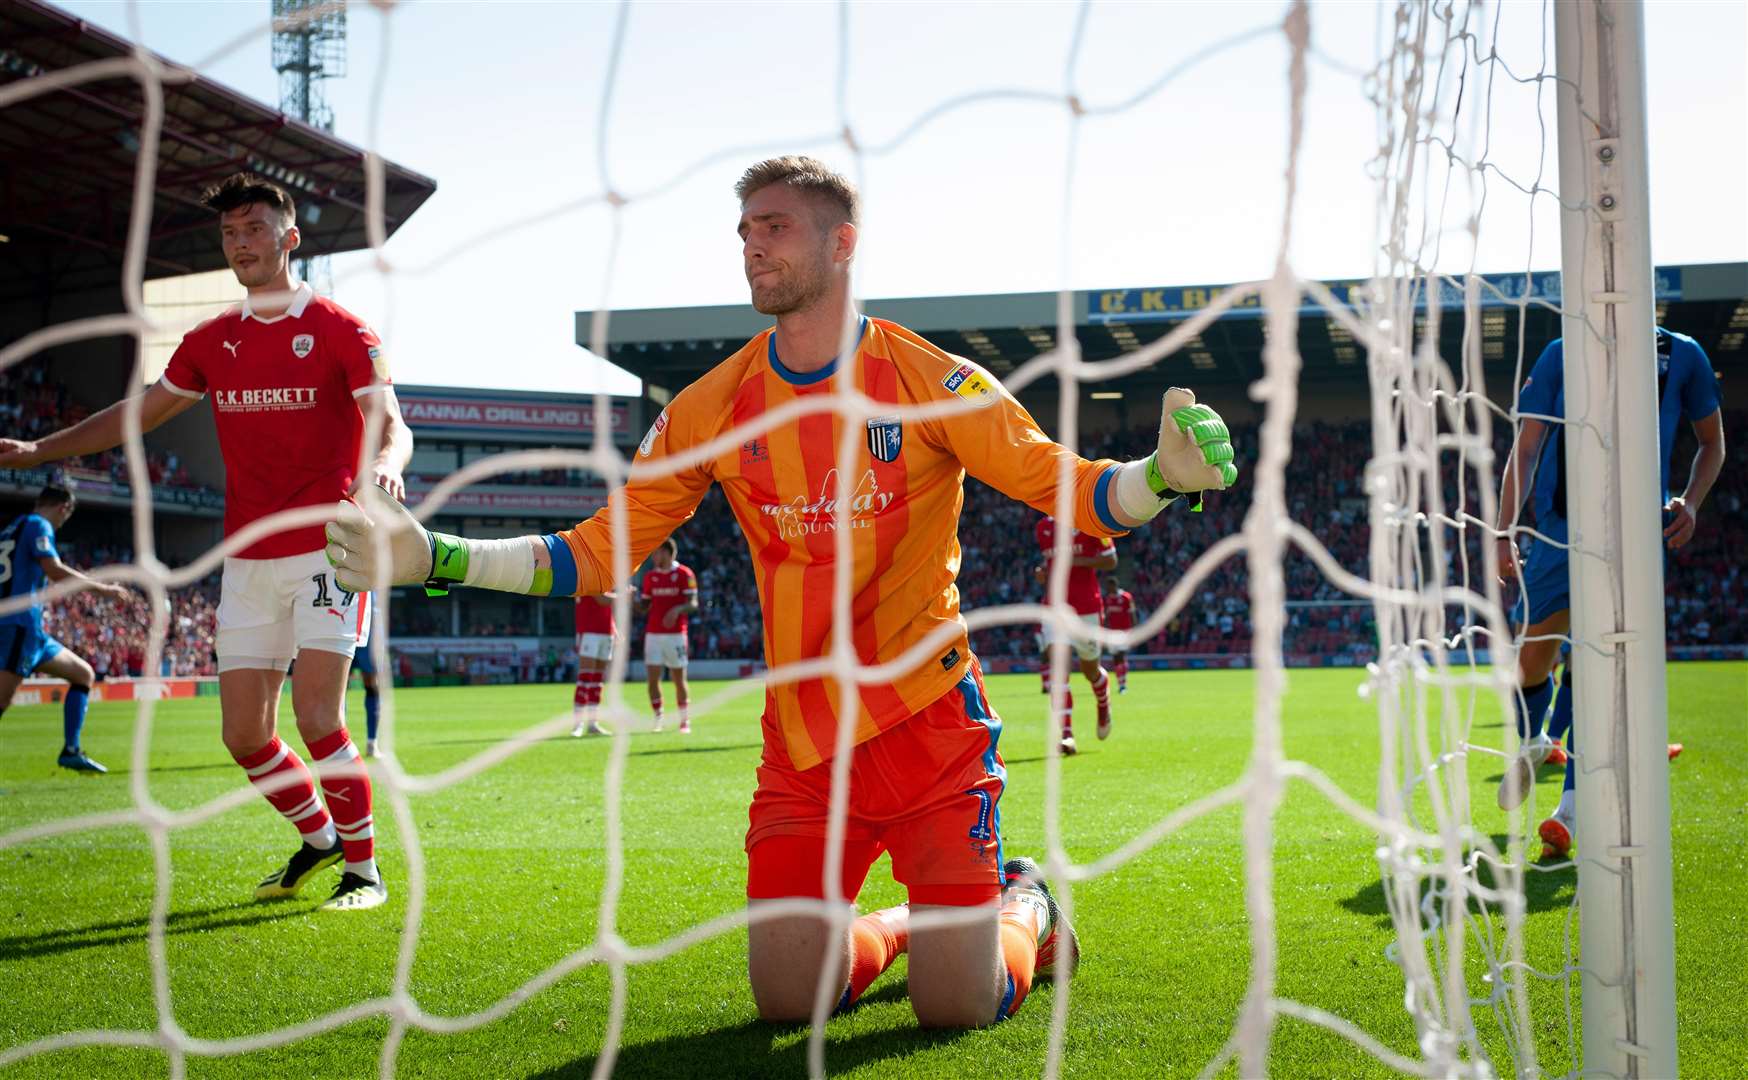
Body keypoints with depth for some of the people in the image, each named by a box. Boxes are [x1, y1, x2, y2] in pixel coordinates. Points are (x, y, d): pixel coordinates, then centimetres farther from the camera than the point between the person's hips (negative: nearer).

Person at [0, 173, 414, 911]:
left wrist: (386, 462, -37)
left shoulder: (338, 330, -4)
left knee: (317, 717, -15)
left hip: (327, 550, -5)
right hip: (247, 561, 6)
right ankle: (318, 839, 29)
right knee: (244, 734, 5)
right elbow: (139, 413, 22)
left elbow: (392, 426, -14)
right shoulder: (211, 342, 11)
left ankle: (363, 871, 1)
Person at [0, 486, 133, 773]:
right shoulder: (38, 525, -4)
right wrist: (103, 588, -11)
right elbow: (54, 570, -18)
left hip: (28, 629, 10)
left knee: (84, 674, 15)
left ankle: (71, 751, 10)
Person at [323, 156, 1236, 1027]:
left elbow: (1067, 488, -8)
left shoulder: (928, 381, -7)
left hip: (929, 724, -3)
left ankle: (1025, 903, 29)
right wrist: (431, 558, -6)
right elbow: (599, 551, 5)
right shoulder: (712, 409, 2)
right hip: (800, 742, 3)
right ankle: (911, 921, 30)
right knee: (786, 999, -2)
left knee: (954, 1004, -7)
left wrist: (1163, 476, -31)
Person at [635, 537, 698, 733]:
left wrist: (677, 609, -25)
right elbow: (644, 605, 16)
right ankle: (658, 720, 5)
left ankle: (684, 721, 13)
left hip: (675, 634, -4)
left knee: (679, 679, 1)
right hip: (653, 634, 4)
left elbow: (693, 604, -7)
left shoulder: (684, 574, -2)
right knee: (653, 679, -3)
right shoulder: (650, 576, 12)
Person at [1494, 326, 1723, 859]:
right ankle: (1531, 745, 37)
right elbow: (1525, 448, 6)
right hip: (1560, 530, 1)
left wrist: (1690, 503, 0)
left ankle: (1571, 808, -10)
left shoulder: (1681, 355, 6)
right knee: (1532, 660, 3)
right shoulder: (1561, 355, 6)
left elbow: (1711, 441, 18)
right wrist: (1504, 533, -2)